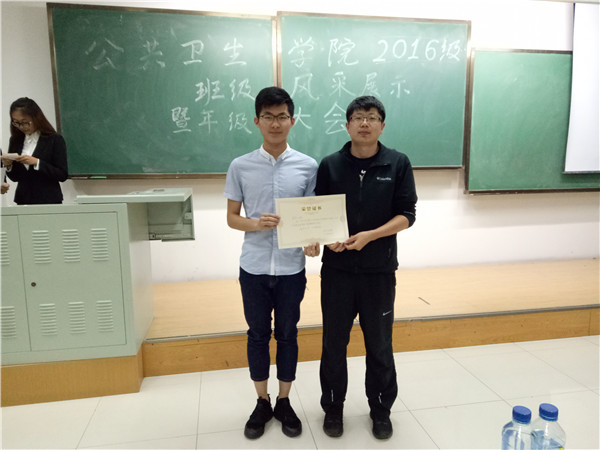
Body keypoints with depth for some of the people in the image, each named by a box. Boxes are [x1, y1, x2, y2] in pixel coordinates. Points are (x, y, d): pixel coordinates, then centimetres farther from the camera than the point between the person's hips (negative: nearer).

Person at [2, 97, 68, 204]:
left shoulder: (55, 140, -6)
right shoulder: (15, 141, 8)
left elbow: (63, 175, -11)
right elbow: (15, 178, 14)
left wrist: (37, 163, -19)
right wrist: (8, 166, -5)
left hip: (49, 200, -4)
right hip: (22, 200, 4)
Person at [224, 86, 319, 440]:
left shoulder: (308, 166, -2)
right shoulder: (240, 166, -1)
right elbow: (231, 217, 3)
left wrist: (312, 240, -17)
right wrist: (255, 224, -18)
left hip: (291, 268, 0)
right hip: (254, 267, 0)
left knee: (287, 334, 13)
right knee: (258, 335, 13)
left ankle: (284, 402, 32)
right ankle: (262, 403, 32)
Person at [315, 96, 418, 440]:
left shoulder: (398, 164, -1)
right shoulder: (330, 165, 2)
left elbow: (406, 215, -4)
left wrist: (370, 235, -17)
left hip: (379, 269, 0)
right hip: (337, 269, 1)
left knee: (379, 344, 12)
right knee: (334, 342, 11)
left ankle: (381, 408, 33)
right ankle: (333, 406, 31)